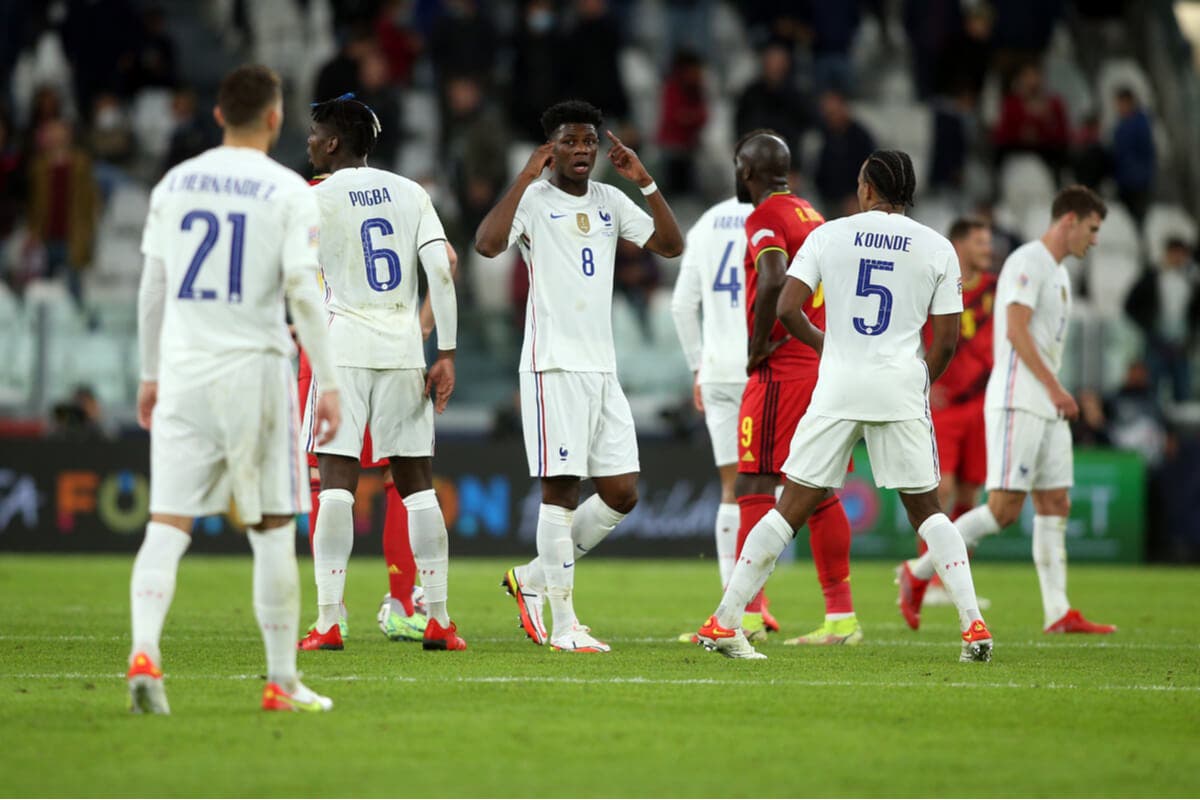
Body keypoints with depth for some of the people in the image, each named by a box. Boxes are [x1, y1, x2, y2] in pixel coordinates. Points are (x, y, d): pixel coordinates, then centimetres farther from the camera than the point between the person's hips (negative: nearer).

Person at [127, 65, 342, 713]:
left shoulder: (173, 185, 7)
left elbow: (152, 288, 11)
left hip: (182, 372, 3)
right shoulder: (288, 192, -4)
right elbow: (304, 294, -10)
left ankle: (143, 652, -20)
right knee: (273, 529, 7)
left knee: (167, 522, 0)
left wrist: (150, 375, 19)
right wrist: (329, 383, -6)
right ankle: (281, 681, 10)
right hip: (255, 369, -3)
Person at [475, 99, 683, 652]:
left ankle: (534, 578, 20)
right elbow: (487, 244, -22)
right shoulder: (534, 200, -5)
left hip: (602, 367, 7)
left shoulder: (609, 202, 14)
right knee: (561, 489, -7)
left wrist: (646, 182, 1)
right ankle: (563, 624, -3)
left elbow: (671, 245, 10)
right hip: (553, 364, -7)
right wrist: (525, 178, -21)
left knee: (621, 494, 5)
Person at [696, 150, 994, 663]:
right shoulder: (937, 248, 4)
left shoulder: (828, 235, 4)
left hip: (837, 389, 0)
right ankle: (973, 625, 0)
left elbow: (787, 310, -2)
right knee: (926, 510, 12)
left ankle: (723, 620, 1)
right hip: (902, 389, 0)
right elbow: (946, 340, 2)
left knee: (792, 508, 4)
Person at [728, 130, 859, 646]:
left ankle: (748, 610, -10)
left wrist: (758, 347, -16)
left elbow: (774, 282, -26)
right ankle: (842, 616, 9)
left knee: (755, 486, -6)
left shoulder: (766, 219, -9)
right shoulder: (814, 218, 18)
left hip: (782, 371, -8)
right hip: (826, 366, 9)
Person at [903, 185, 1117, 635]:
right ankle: (919, 571, -3)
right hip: (1017, 402, -10)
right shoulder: (1027, 262, -9)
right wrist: (1054, 388, -22)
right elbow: (1016, 330, -18)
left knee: (1055, 505, 4)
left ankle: (1058, 615, 1)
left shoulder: (1058, 273, 21)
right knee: (1005, 508, -13)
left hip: (1046, 408, 10)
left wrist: (1057, 396, 15)